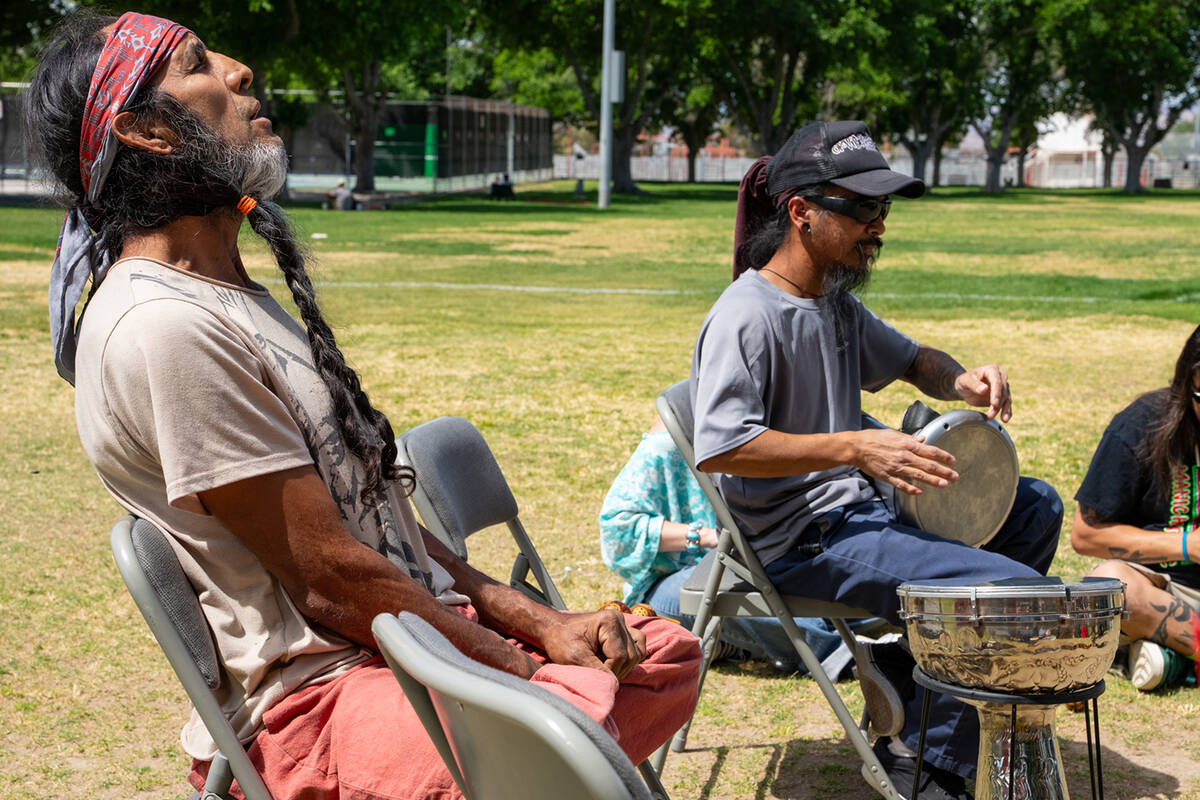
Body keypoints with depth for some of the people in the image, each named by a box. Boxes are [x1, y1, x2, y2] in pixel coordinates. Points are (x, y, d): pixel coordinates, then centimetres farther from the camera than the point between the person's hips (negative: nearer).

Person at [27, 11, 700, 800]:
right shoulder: (162, 324, -18)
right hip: (312, 688, -10)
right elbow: (331, 579, -18)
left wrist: (542, 624, 6)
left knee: (668, 654, 10)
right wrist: (528, 672, -8)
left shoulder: (237, 298, 16)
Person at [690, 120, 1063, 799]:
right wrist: (857, 447, -29)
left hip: (858, 506, 10)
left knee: (1036, 508, 15)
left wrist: (962, 382, 2)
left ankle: (910, 665, 11)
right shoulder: (746, 316, -18)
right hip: (801, 541, -10)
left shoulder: (837, 303, 12)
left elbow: (910, 359, 26)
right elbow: (719, 448, -27)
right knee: (1017, 590, -18)